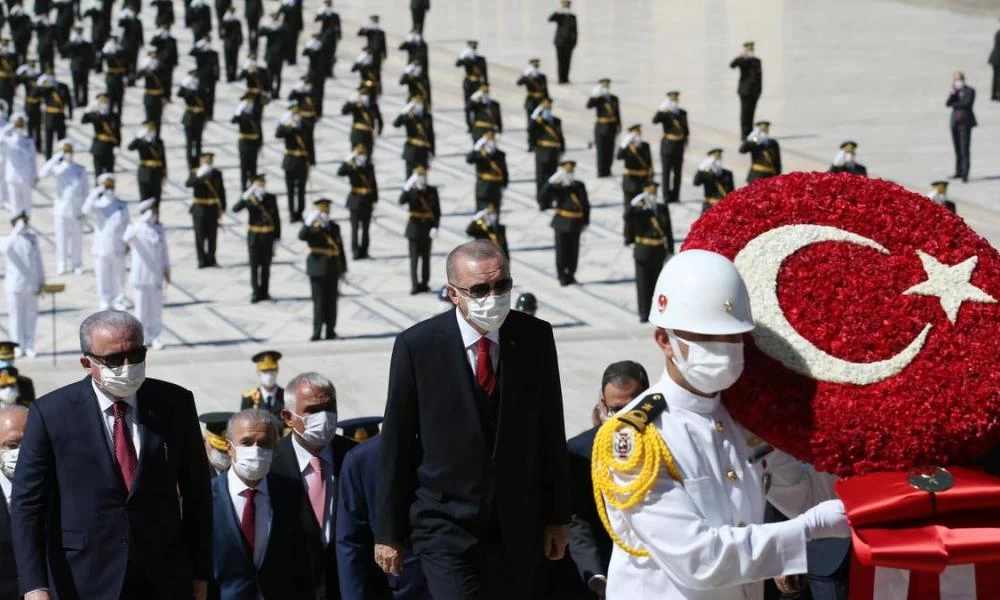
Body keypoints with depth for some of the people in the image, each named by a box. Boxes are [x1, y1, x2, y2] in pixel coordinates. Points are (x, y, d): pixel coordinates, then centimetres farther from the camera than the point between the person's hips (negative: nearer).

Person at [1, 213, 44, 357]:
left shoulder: (32, 240, 6)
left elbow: (38, 262, 8)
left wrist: (41, 283, 3)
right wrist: (18, 230, -34)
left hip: (31, 285, 3)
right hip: (15, 286, -3)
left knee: (30, 316, 6)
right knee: (16, 317, 2)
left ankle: (29, 347, 16)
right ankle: (18, 347, 12)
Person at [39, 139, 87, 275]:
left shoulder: (80, 170, 3)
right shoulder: (58, 168, 2)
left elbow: (84, 192, 5)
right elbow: (42, 173, -15)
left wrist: (83, 209, -2)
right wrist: (55, 159, -20)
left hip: (76, 210, 0)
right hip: (61, 209, 0)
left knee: (76, 237, 5)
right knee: (61, 237, 0)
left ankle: (76, 264, 15)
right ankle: (61, 266, 6)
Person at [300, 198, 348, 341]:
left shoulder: (334, 227, 11)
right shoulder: (312, 228, -4)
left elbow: (340, 248, 14)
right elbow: (302, 236, -26)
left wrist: (343, 268, 13)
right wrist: (308, 223, -42)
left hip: (332, 269, 4)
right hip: (317, 269, -4)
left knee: (331, 301, 8)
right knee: (319, 301, -5)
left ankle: (330, 332, 15)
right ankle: (316, 334, -3)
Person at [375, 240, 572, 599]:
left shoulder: (535, 338, -1)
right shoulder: (417, 346, -9)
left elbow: (551, 432, 6)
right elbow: (396, 442, -3)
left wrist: (557, 516, 8)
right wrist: (388, 532, -1)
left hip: (517, 528, 3)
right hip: (447, 525, -3)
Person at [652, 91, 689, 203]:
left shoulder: (682, 113, 8)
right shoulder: (665, 114, -6)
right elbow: (655, 120, -26)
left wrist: (686, 138, 10)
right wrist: (661, 110, -39)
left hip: (679, 145, 4)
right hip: (667, 145, -4)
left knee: (677, 172, 8)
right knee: (666, 171, -2)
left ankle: (675, 195, 14)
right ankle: (666, 196, 1)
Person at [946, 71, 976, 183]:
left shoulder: (970, 91, -1)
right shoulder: (954, 91, 15)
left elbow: (967, 104, -14)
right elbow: (948, 103, 2)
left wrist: (953, 104, -2)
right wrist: (953, 92, -10)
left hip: (965, 122, -6)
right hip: (955, 122, 6)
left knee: (964, 149, -11)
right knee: (957, 149, 10)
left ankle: (965, 175, -17)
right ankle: (959, 172, 17)